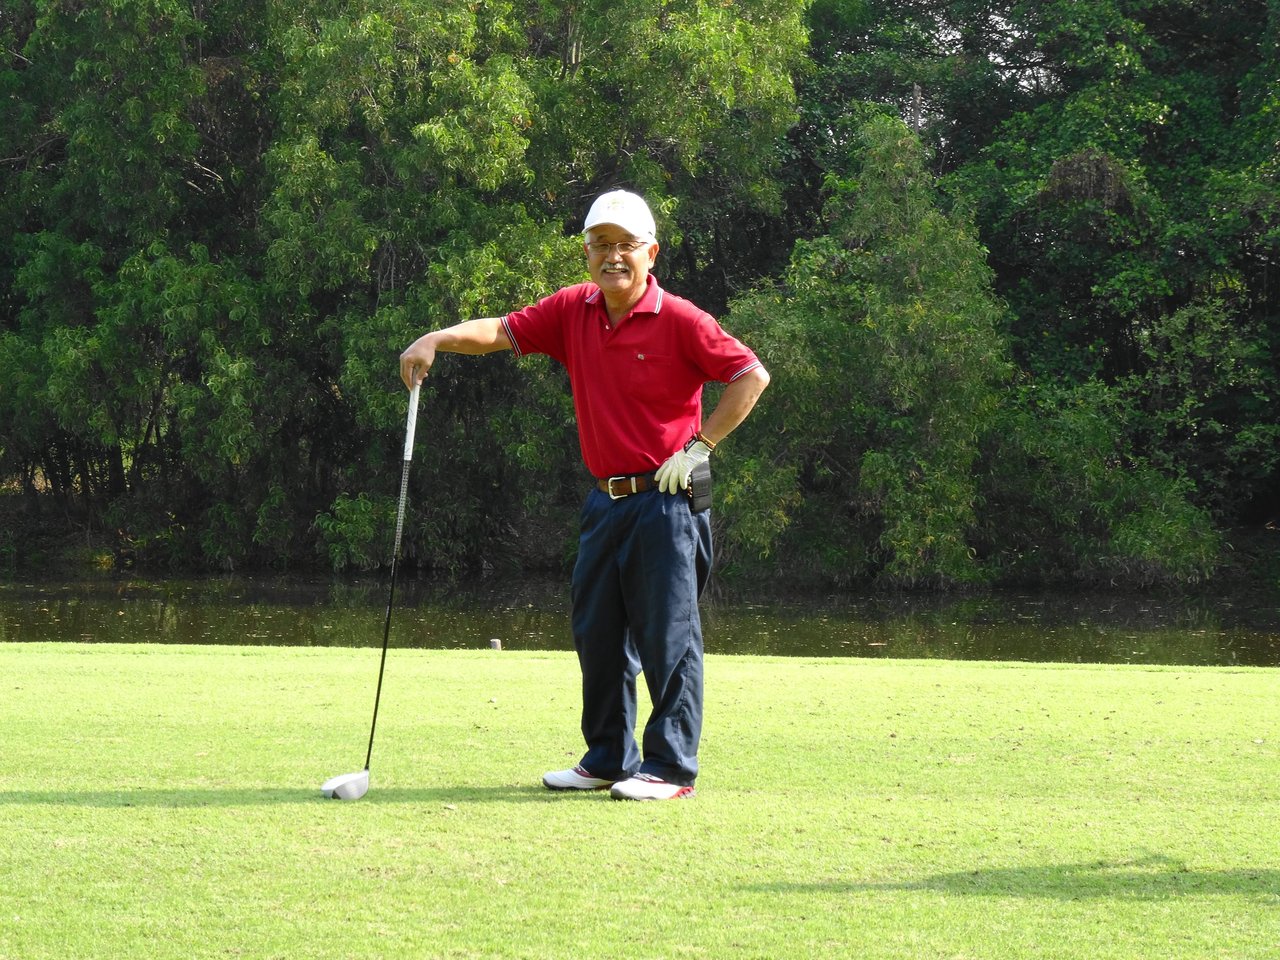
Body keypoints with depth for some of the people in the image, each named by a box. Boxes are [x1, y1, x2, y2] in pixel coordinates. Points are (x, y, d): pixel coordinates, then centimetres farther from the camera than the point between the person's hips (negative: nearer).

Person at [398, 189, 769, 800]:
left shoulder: (679, 321, -10)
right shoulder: (573, 311, 6)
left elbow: (752, 376, -9)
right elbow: (503, 331, 4)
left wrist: (700, 445, -11)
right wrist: (437, 338, -14)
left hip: (666, 498, -6)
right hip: (605, 499, 7)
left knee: (667, 634, -4)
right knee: (597, 632, 10)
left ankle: (672, 767, 2)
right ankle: (609, 759, 21)